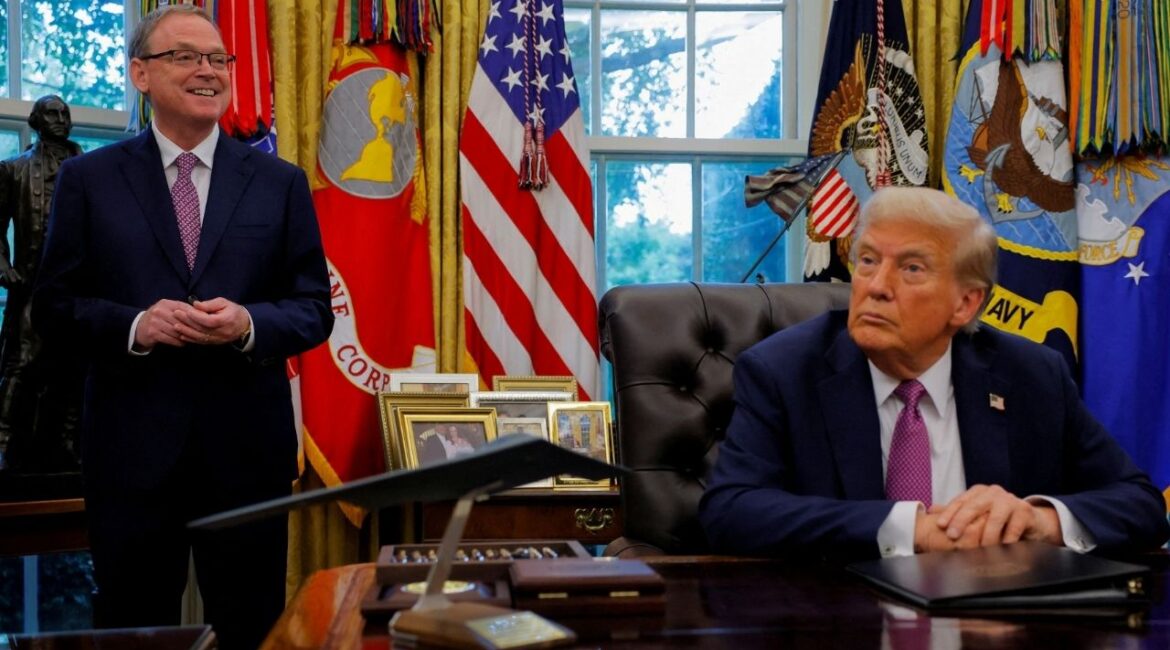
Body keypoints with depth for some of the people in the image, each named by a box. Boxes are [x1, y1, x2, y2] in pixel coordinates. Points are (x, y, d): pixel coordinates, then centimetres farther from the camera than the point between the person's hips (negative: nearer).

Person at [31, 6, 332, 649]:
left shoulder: (281, 183, 6)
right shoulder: (88, 179, 4)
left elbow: (315, 310, 5)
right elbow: (52, 304, 3)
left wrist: (249, 323, -15)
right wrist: (133, 325, -15)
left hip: (247, 445, 1)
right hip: (130, 445, 0)